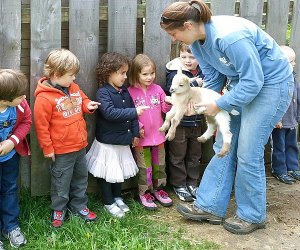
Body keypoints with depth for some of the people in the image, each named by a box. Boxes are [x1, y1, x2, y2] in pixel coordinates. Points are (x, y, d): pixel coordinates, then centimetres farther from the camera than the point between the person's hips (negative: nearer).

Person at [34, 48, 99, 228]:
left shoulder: (74, 87, 1)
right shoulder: (44, 98, -21)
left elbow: (82, 100, 20)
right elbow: (41, 125, -16)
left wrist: (88, 105, -3)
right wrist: (47, 148, -10)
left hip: (80, 145, 7)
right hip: (62, 150, -7)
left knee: (81, 178, 20)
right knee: (62, 182, 9)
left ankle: (79, 206, 38)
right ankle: (58, 209, 29)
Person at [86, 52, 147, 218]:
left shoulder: (124, 92, 6)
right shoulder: (103, 92, -16)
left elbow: (132, 112, 11)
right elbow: (110, 113, -29)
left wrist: (135, 133, 8)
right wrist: (134, 112, -29)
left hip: (123, 140, 7)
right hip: (107, 141, -7)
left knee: (120, 170, 19)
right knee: (107, 173, 7)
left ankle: (117, 198, 36)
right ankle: (108, 203, 21)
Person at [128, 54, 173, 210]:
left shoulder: (157, 89, 3)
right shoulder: (131, 92, -10)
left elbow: (165, 108, 4)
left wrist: (171, 103, -16)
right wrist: (138, 127, -17)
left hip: (158, 134, 4)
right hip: (141, 137, -4)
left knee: (159, 164, 15)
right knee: (144, 166, 5)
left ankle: (158, 189, 31)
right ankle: (144, 193, 19)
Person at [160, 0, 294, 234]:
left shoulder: (230, 37, -32)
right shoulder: (198, 40, -5)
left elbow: (253, 81, -28)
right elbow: (212, 78, 5)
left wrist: (218, 105, -20)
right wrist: (202, 103, -8)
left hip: (270, 84, -8)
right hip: (241, 82, 9)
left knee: (248, 153, -5)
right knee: (224, 147, 7)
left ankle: (252, 216, 13)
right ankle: (210, 207, 16)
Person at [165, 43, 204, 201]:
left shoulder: (202, 74, 4)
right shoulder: (175, 74, -12)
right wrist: (195, 84, -25)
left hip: (196, 122, 5)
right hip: (179, 122, -5)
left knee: (194, 154, 16)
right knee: (178, 155, 6)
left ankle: (192, 183, 31)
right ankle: (179, 185, 21)